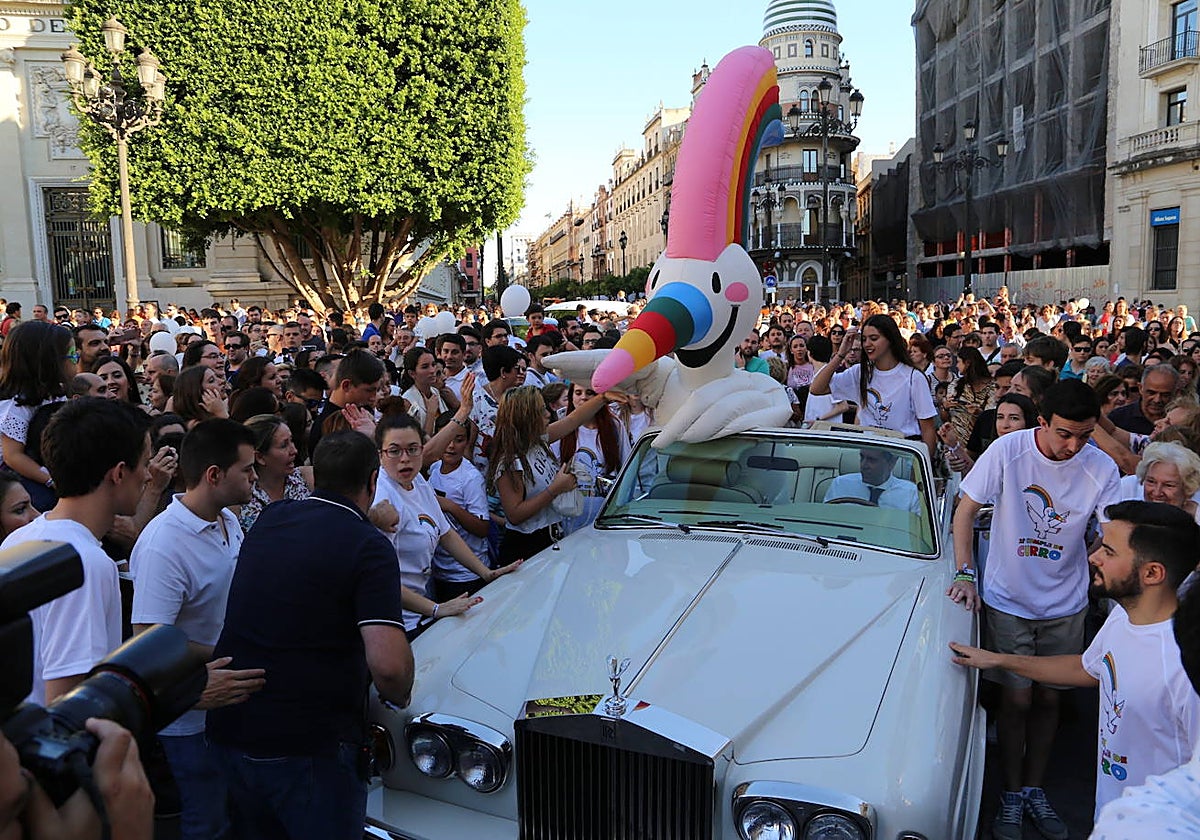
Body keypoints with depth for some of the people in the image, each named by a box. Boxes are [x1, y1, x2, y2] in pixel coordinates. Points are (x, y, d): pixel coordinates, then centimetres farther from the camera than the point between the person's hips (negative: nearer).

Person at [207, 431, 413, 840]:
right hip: (309, 747, -6)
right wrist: (400, 698, -4)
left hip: (228, 730, 6)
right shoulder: (368, 547, -16)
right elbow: (388, 663, -26)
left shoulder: (269, 519, 4)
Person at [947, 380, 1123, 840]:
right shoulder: (1007, 450, -16)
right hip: (1008, 599, -2)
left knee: (1048, 697, 13)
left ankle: (1034, 788, 33)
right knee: (1017, 698, 1)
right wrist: (964, 574, -15)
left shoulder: (1101, 468, -11)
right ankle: (1011, 794, 22)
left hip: (1065, 604, 2)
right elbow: (966, 509, -9)